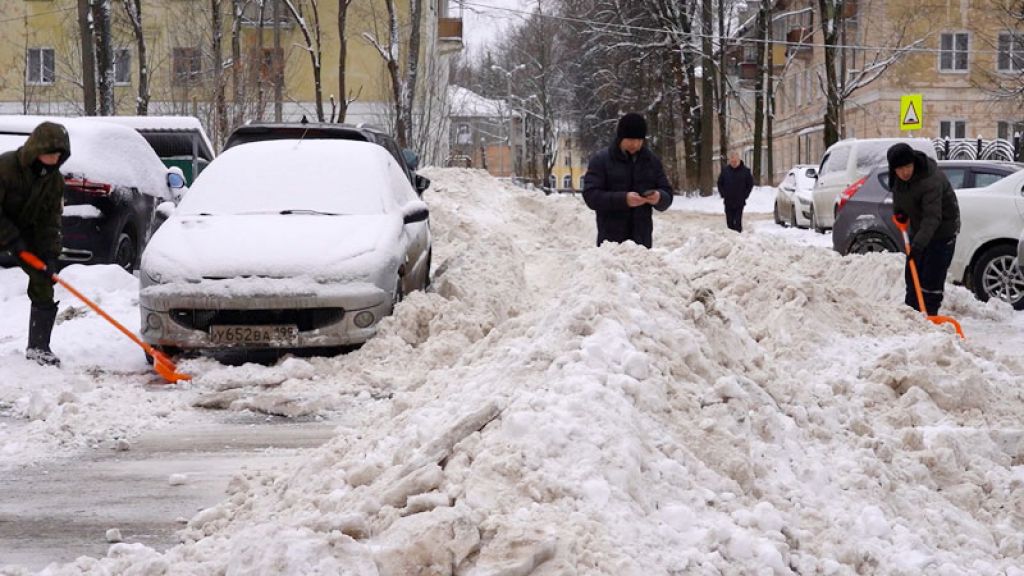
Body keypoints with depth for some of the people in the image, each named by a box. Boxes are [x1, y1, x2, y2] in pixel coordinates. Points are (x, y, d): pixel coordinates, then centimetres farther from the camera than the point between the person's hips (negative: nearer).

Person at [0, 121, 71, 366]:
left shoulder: (54, 179, -10)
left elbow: (50, 220, -8)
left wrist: (49, 255, -18)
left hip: (27, 230, 5)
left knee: (44, 284, -6)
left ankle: (38, 346, 0)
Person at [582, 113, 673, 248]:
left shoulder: (652, 160, 11)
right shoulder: (601, 160, 0)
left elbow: (667, 195, 12)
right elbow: (591, 196, -9)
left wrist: (659, 198, -13)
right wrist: (623, 199, -22)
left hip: (642, 239, 3)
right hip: (611, 240, -3)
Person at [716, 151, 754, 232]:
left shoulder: (745, 170, -4)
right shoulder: (725, 169, 1)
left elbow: (750, 184, 5)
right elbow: (720, 183, 12)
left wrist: (745, 195, -4)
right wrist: (723, 194, 1)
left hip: (739, 202, -2)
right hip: (728, 202, 2)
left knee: (738, 223, -5)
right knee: (730, 223, 6)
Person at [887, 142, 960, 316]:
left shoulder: (931, 180, -34)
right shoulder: (897, 177, -8)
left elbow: (932, 217, -40)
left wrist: (919, 243, -49)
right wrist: (898, 211, 4)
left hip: (942, 229, -8)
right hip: (919, 229, 8)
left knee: (932, 278, -12)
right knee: (911, 275, 13)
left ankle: (929, 316, -8)